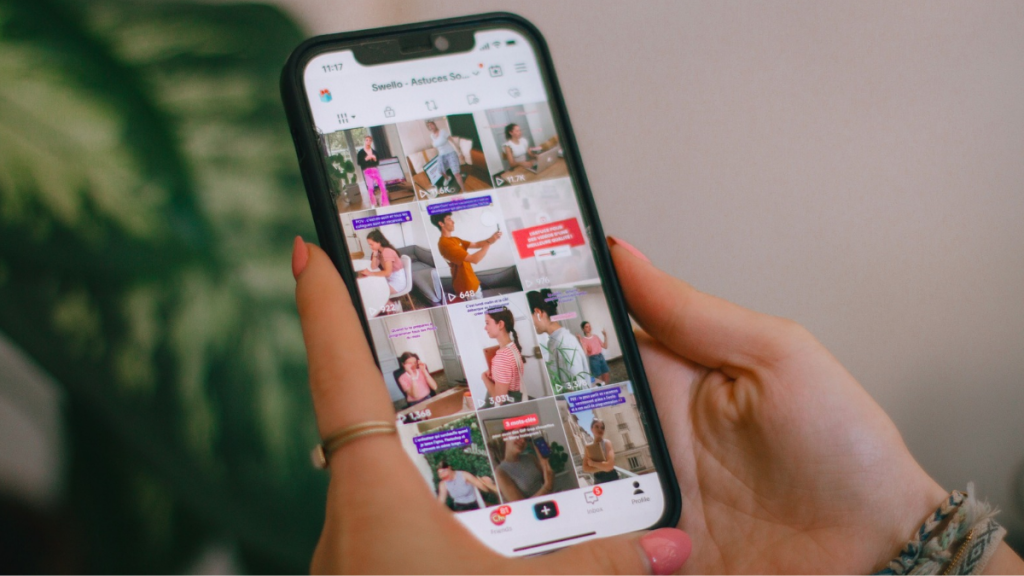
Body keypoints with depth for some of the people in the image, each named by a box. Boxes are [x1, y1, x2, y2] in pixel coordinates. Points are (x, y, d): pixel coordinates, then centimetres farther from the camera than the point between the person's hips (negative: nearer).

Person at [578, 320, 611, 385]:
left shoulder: (596, 336, 10)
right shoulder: (583, 340, -8)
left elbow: (605, 347, 13)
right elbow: (584, 352, -22)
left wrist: (605, 336, 5)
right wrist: (580, 341, -27)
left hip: (601, 357, 6)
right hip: (593, 359, -6)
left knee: (607, 377, 7)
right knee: (600, 381, -2)